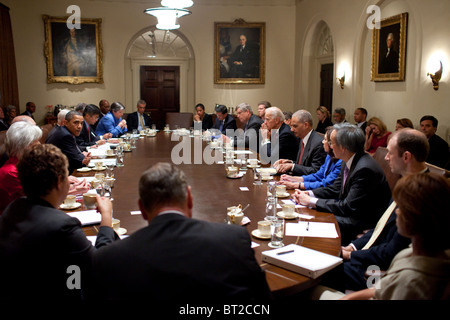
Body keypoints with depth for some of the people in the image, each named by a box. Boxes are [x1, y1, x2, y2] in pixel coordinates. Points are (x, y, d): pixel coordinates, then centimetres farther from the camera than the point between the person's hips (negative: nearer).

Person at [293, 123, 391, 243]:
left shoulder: (365, 169, -26)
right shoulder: (349, 163, 4)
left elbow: (348, 207, -24)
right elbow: (335, 189, 14)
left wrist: (312, 201, -19)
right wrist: (308, 194, -3)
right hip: (350, 215, 9)